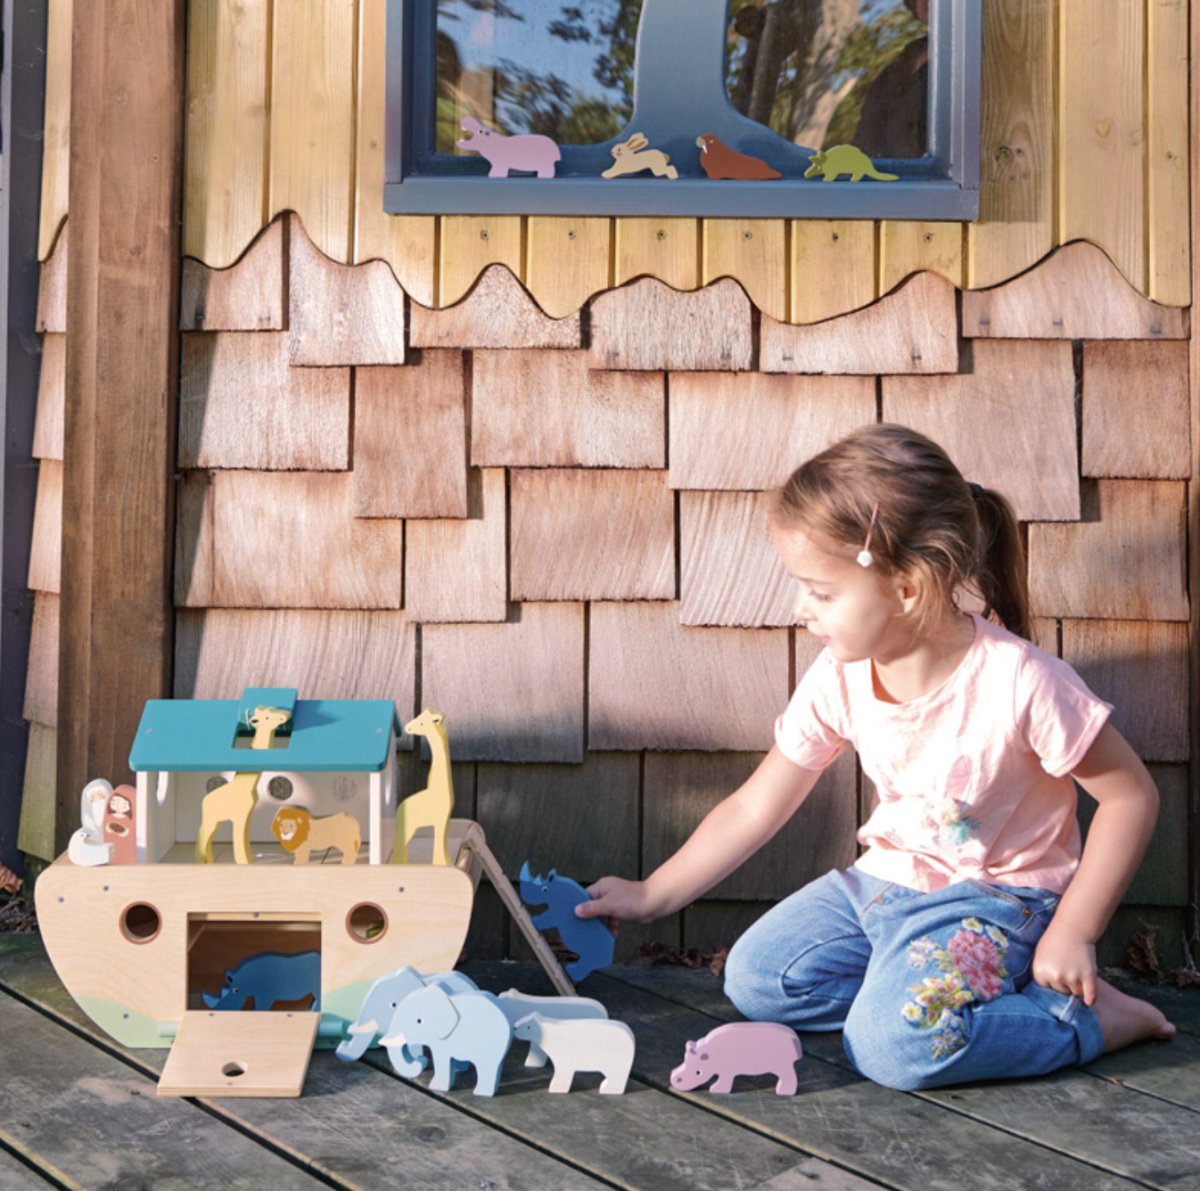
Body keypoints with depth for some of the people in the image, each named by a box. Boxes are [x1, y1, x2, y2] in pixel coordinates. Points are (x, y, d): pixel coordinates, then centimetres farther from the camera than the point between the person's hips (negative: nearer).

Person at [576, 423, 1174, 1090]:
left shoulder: (1017, 681, -25)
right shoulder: (840, 680, -8)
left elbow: (1132, 796, -15)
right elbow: (756, 807, 2)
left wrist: (1072, 932, -16)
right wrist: (651, 897, 4)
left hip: (994, 899, -6)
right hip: (884, 882, 6)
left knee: (895, 1045, -27)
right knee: (754, 979, -7)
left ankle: (1087, 1017, -7)